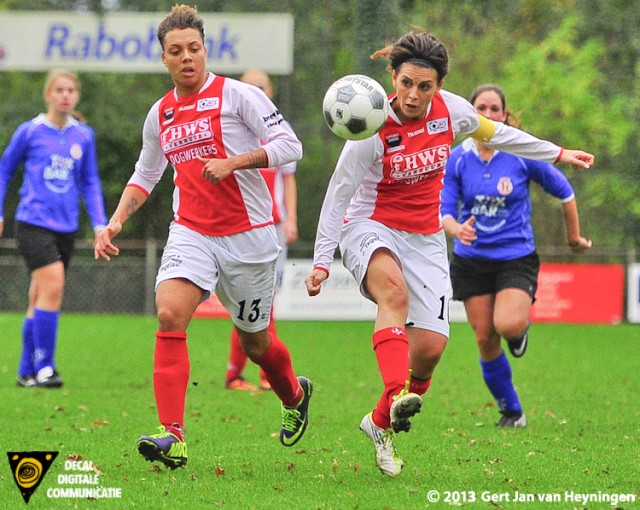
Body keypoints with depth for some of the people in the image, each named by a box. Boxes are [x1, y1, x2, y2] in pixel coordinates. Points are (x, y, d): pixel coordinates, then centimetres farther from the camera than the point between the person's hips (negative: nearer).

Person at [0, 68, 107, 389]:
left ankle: (27, 371, 17)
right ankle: (43, 366, -14)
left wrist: (99, 223, 5)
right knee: (53, 285, -20)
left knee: (40, 298, 10)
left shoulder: (84, 136, 7)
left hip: (66, 227, 4)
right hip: (32, 223, -4)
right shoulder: (29, 132, -2)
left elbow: (90, 182, 14)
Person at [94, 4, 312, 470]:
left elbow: (289, 145, -11)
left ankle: (296, 396, 44)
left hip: (248, 235, -3)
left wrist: (233, 162, -23)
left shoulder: (237, 95, -6)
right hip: (191, 233, 3)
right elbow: (144, 177, 24)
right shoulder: (160, 115, 11)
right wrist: (117, 222, 10)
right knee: (170, 314, -23)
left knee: (255, 342, 10)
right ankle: (173, 437, -28)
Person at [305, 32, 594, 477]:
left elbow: (495, 133, 13)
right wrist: (322, 262, -13)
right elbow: (338, 195, -12)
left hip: (424, 238, 4)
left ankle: (382, 423, 18)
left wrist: (557, 154, 22)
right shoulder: (373, 130, -20)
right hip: (370, 228, -4)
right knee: (394, 290, -38)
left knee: (430, 346, -6)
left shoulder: (451, 110, -8)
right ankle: (398, 395, -55)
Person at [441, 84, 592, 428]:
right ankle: (512, 412, 18)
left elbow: (563, 191, 4)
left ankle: (522, 327, 11)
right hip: (471, 259, 3)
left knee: (507, 325, -28)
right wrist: (456, 229, -28)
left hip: (516, 257, -3)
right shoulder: (457, 159, -3)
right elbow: (444, 210, -5)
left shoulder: (522, 154, -9)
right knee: (485, 339, 0)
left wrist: (574, 238, 14)